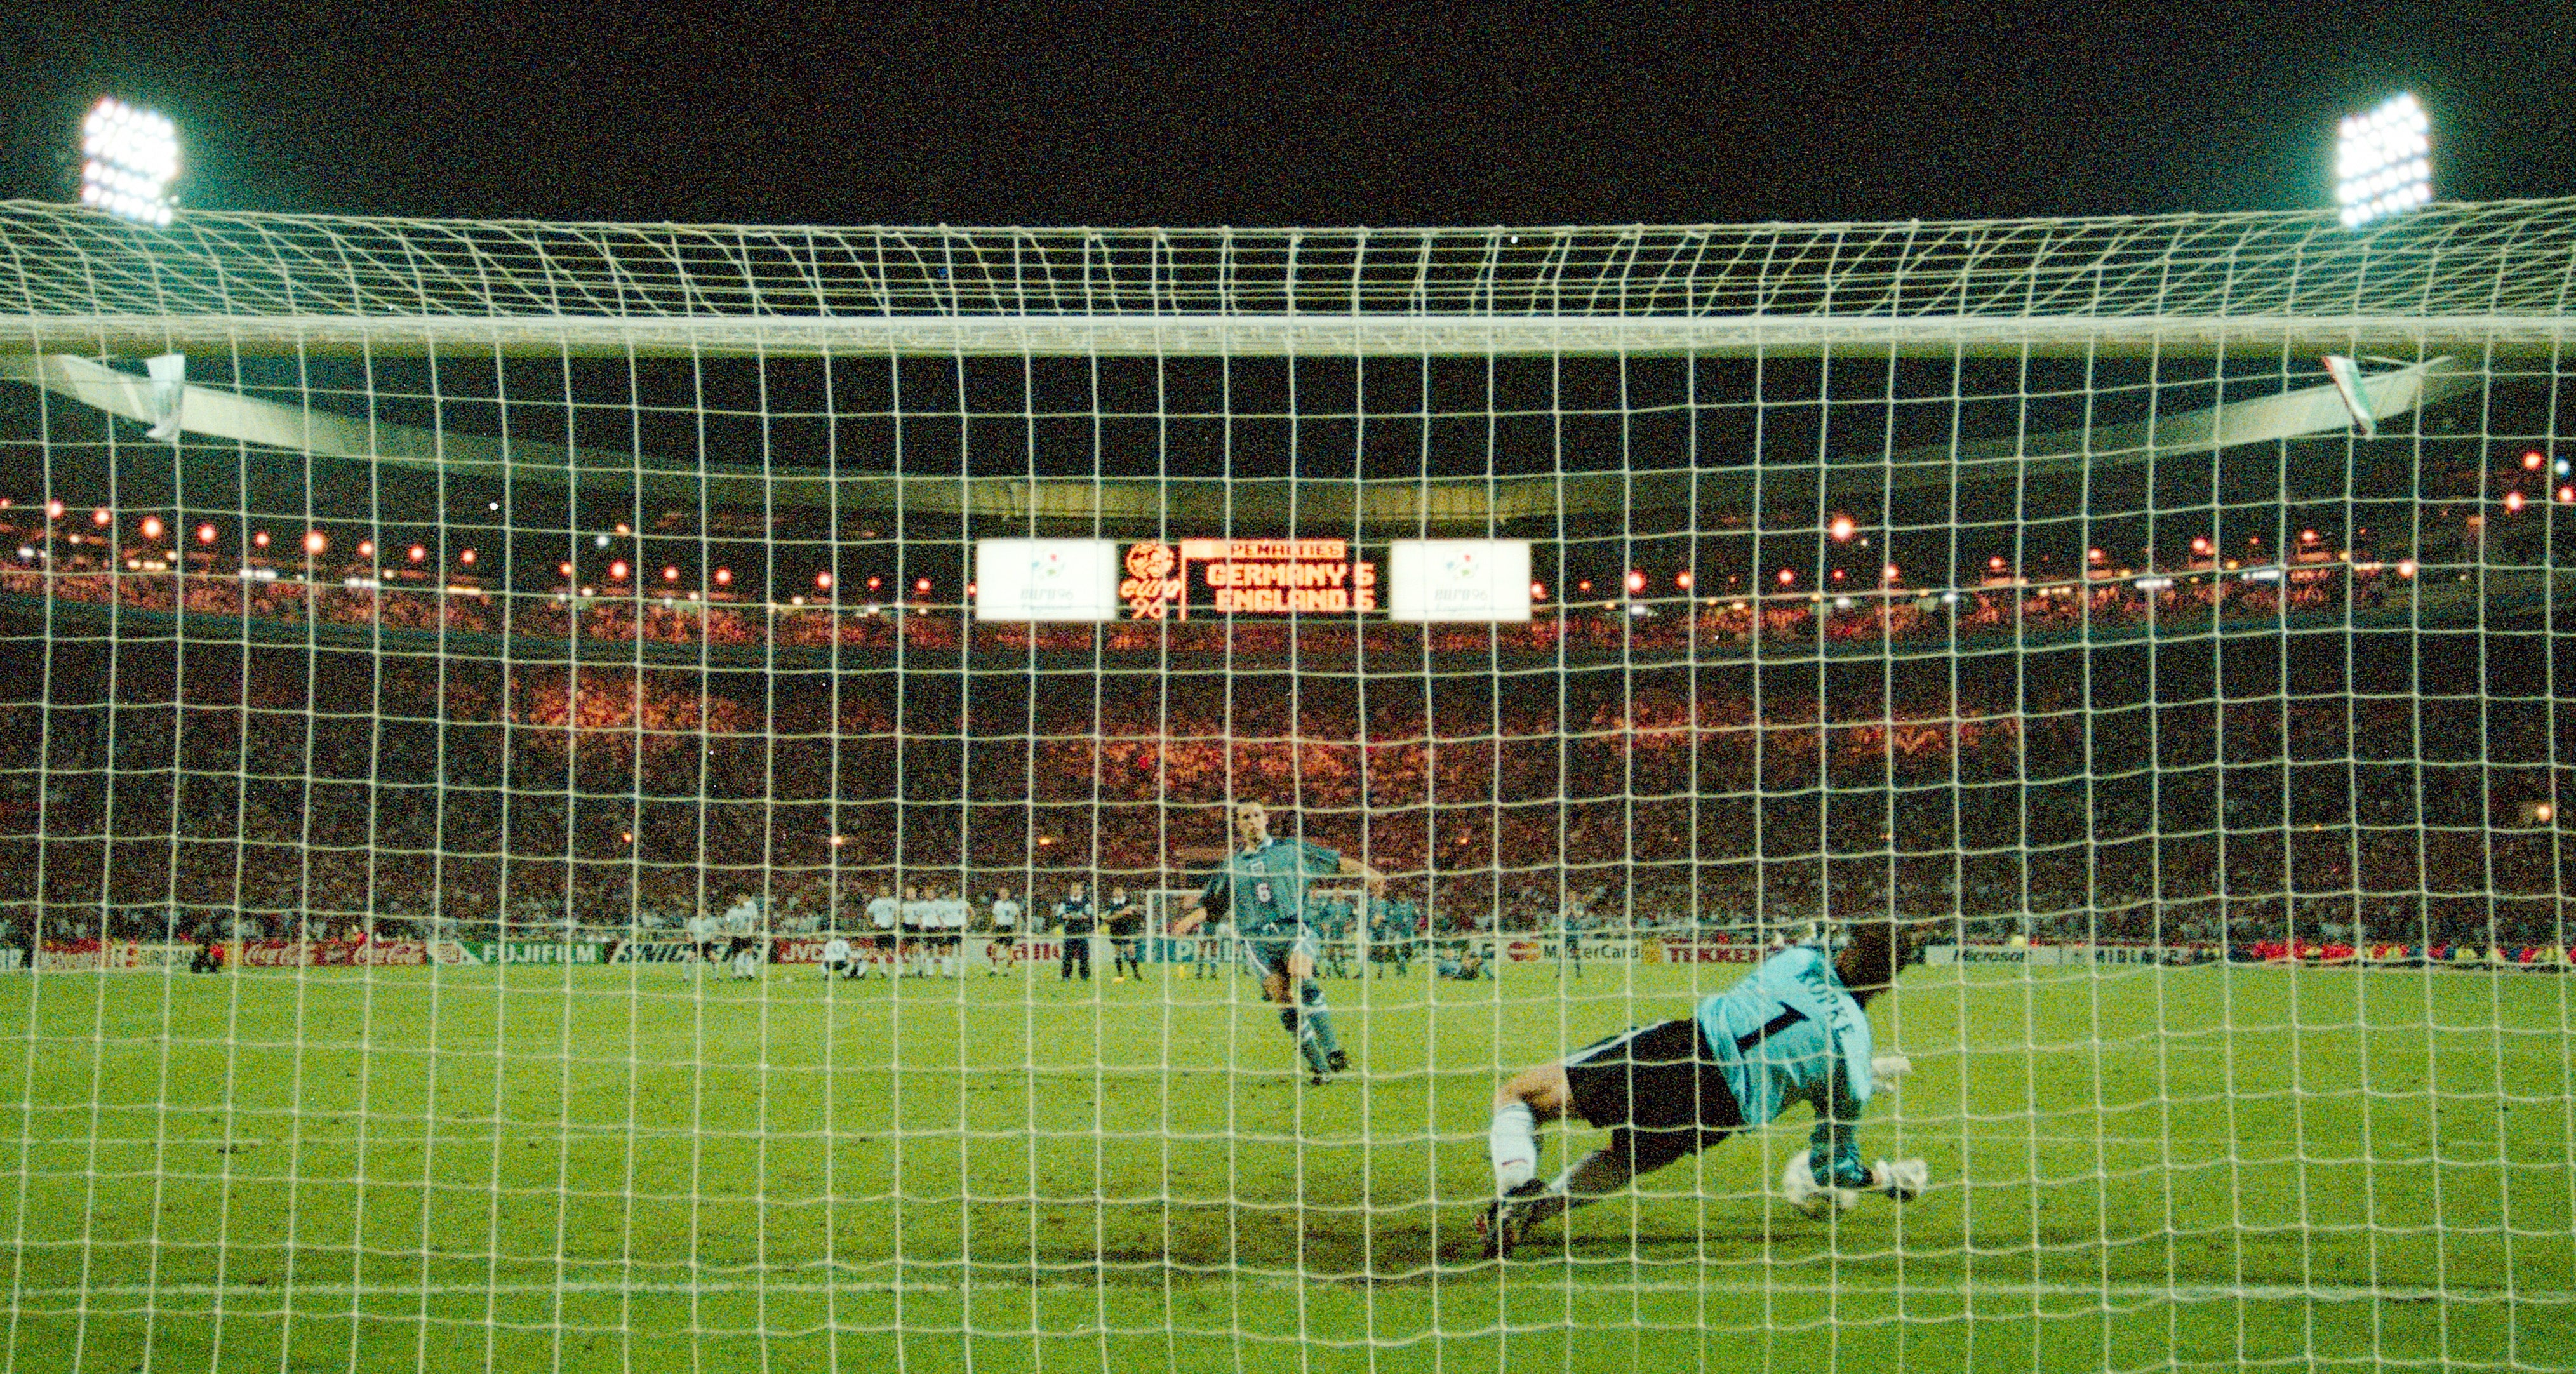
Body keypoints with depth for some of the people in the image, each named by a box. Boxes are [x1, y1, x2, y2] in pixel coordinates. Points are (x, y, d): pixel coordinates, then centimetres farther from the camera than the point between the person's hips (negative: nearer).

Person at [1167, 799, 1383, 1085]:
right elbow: (1210, 903, 21)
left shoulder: (1291, 849, 13)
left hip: (1293, 928, -2)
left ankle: (1331, 1050, -30)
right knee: (1282, 999, -11)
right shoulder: (1232, 866, 19)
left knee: (1300, 976, -30)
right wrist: (1188, 920, 2)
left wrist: (1366, 872, -4)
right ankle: (1317, 1066, -6)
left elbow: (1336, 861, 10)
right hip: (1256, 940, 2)